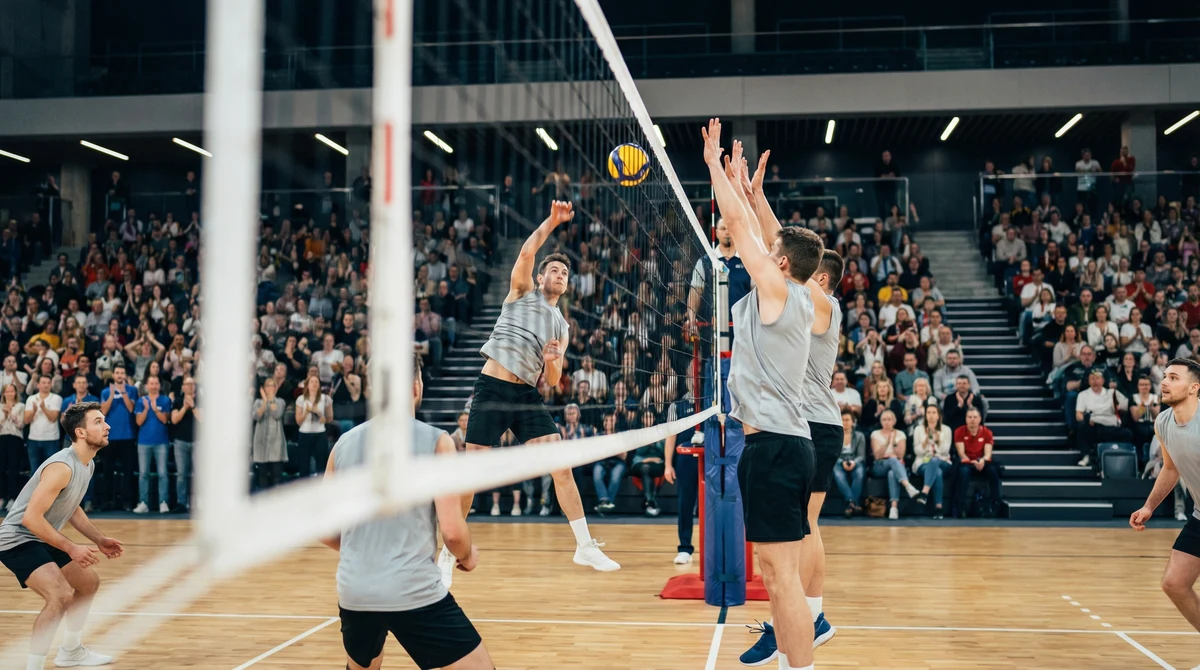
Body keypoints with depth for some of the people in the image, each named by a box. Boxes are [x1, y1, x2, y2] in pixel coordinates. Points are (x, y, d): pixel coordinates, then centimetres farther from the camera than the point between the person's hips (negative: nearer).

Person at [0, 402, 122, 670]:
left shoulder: (88, 465, 4)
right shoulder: (62, 466, -27)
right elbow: (31, 518, -29)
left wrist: (100, 540, 11)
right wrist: (71, 548, -27)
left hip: (43, 540, 11)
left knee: (89, 582, 22)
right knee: (61, 595, -28)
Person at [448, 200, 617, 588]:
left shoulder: (561, 326, 19)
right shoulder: (522, 291, 9)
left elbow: (554, 380, 15)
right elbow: (526, 253, -11)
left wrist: (552, 362, -6)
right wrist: (552, 221, -16)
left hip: (527, 396, 4)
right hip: (492, 389, -4)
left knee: (562, 466, -5)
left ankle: (585, 546, 3)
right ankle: (449, 550, 12)